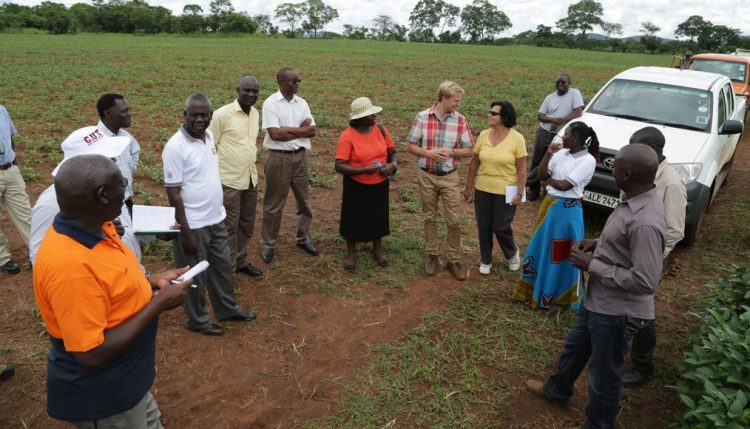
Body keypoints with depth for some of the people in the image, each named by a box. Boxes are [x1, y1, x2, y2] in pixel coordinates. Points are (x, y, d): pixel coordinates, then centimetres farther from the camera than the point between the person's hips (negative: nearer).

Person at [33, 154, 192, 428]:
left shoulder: (94, 227, -6)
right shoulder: (71, 264, -34)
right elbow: (91, 355, -30)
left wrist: (152, 282, -3)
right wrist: (158, 304, -26)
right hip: (102, 397, -8)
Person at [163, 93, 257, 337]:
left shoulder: (209, 136, 2)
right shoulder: (175, 147, -20)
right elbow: (173, 193, -19)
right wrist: (186, 232, -19)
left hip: (217, 219, 8)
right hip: (194, 224, -7)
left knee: (222, 267, 21)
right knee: (196, 275, 10)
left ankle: (227, 309, 41)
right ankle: (198, 320, 30)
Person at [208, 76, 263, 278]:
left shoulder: (255, 114, 7)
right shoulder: (222, 114, -14)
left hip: (251, 180, 7)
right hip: (229, 181, -7)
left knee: (247, 225, 16)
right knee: (229, 227, 4)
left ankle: (241, 261, 33)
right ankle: (227, 269, 18)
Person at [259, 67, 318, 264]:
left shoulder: (302, 103, 6)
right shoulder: (270, 103, -9)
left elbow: (312, 130, -1)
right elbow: (275, 133, -19)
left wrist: (288, 130, -12)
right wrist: (300, 129, -10)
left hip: (300, 156, 5)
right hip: (279, 158, -5)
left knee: (304, 200, 14)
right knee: (274, 204, 5)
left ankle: (303, 239, 31)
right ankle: (268, 244, 18)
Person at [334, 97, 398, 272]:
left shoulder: (380, 129, -6)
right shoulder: (347, 136, -20)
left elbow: (393, 152, 4)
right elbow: (339, 166, -23)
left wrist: (393, 164, -18)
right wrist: (365, 169, -30)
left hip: (380, 185, 4)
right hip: (356, 186, -4)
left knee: (378, 216, 18)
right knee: (354, 219, 10)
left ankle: (378, 249, 40)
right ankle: (351, 253, 32)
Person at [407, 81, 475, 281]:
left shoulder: (460, 120, -6)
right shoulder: (422, 117, -7)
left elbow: (469, 150, -1)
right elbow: (411, 146, -3)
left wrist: (451, 152, -19)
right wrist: (429, 153, -20)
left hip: (449, 178, 0)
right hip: (426, 176, 0)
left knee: (453, 221, 3)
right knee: (429, 218, 12)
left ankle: (454, 260, 18)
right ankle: (432, 256, 28)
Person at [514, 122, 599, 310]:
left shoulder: (588, 161, -16)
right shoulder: (561, 153, 4)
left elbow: (565, 185, -20)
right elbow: (541, 175, 5)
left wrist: (549, 181, -2)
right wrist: (548, 154, -6)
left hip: (567, 210, -7)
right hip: (549, 205, 7)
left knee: (561, 254, 5)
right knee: (542, 247, 16)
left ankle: (559, 298, 22)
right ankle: (536, 288, 34)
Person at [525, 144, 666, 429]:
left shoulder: (646, 223, -32)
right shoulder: (633, 201, -2)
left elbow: (644, 281, -30)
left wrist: (593, 265, -23)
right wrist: (598, 243, 1)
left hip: (616, 311, -10)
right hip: (598, 300, 10)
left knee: (604, 373, 14)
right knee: (575, 347, 30)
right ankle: (557, 390, 55)